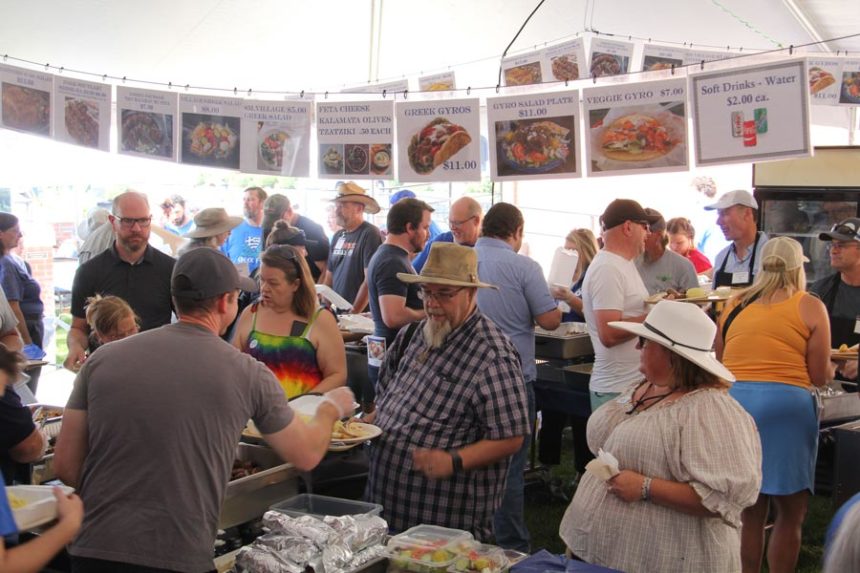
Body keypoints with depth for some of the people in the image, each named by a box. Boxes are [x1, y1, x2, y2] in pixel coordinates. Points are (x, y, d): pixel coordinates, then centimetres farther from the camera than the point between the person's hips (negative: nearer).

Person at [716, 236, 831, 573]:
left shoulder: (735, 304, 13)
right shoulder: (810, 307, 3)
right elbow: (819, 377, 1)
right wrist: (831, 365, 22)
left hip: (733, 398, 4)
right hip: (785, 404, -4)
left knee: (749, 512, 15)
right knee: (791, 514, 9)